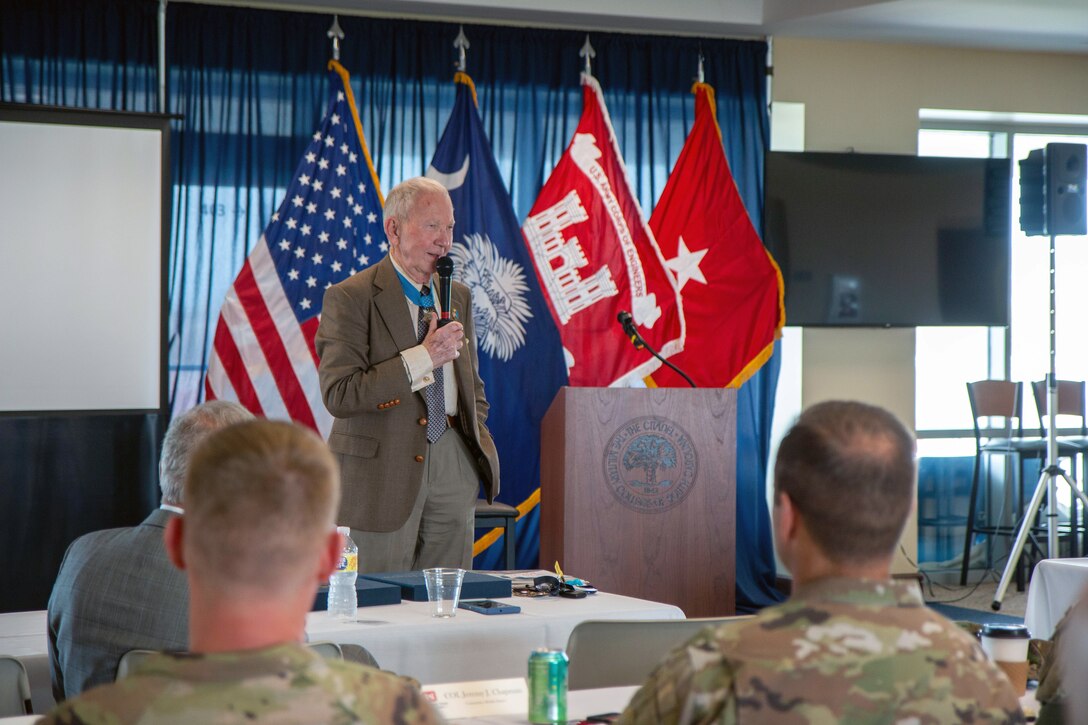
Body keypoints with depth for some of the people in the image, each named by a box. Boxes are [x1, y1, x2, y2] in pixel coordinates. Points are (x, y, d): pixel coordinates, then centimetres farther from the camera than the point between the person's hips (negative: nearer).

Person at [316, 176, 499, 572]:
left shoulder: (458, 296, 13)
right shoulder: (349, 298, -9)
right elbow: (339, 395, -19)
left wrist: (479, 440, 10)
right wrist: (422, 358, -20)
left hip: (454, 463, 6)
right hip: (384, 466, -5)